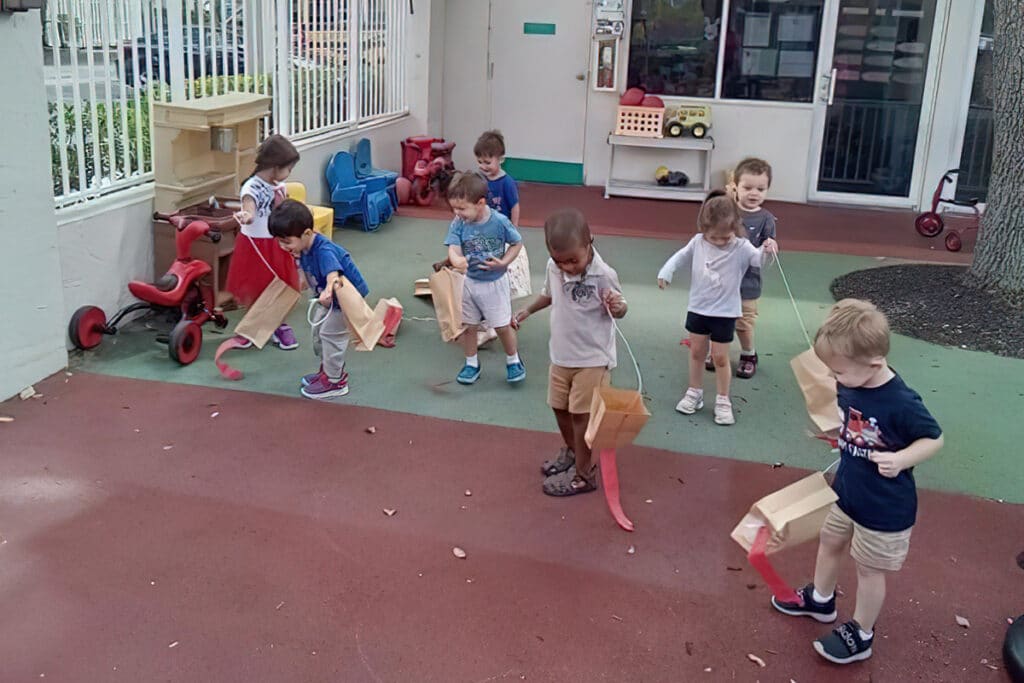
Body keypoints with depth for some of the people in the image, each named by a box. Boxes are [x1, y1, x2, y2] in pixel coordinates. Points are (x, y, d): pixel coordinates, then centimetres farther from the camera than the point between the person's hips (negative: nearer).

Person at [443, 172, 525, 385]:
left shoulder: (500, 222, -21)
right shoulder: (458, 224, -16)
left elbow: (517, 243, -7)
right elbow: (453, 248, -26)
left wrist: (503, 262, -21)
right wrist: (456, 260, -49)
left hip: (495, 282, -2)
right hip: (471, 282, 3)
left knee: (503, 326, 8)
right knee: (468, 326, 13)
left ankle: (513, 360, 32)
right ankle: (472, 363, 33)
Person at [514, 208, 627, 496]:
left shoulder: (603, 275, -23)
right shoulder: (553, 268, -6)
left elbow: (619, 308, -12)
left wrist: (617, 307, -33)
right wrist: (528, 310, 23)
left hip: (592, 358, -6)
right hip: (561, 354, 7)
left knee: (581, 414, 0)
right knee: (560, 407, 21)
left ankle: (583, 474, 15)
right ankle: (570, 451, 47)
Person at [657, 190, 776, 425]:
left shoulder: (741, 247, -15)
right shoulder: (698, 242, -5)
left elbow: (758, 259, -29)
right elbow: (680, 258, 9)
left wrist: (767, 251, -50)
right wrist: (665, 273, -3)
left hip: (725, 313, -3)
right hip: (697, 309, 3)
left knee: (720, 357, 3)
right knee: (696, 352, 15)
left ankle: (723, 401, 17)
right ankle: (694, 393, 31)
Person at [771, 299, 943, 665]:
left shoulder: (901, 403, -31)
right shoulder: (850, 385, -11)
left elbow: (934, 439, -18)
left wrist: (902, 460, -31)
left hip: (885, 508, -7)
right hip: (846, 491, 7)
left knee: (869, 569, 11)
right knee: (830, 542, 26)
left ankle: (861, 635, 32)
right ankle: (820, 599, 52)